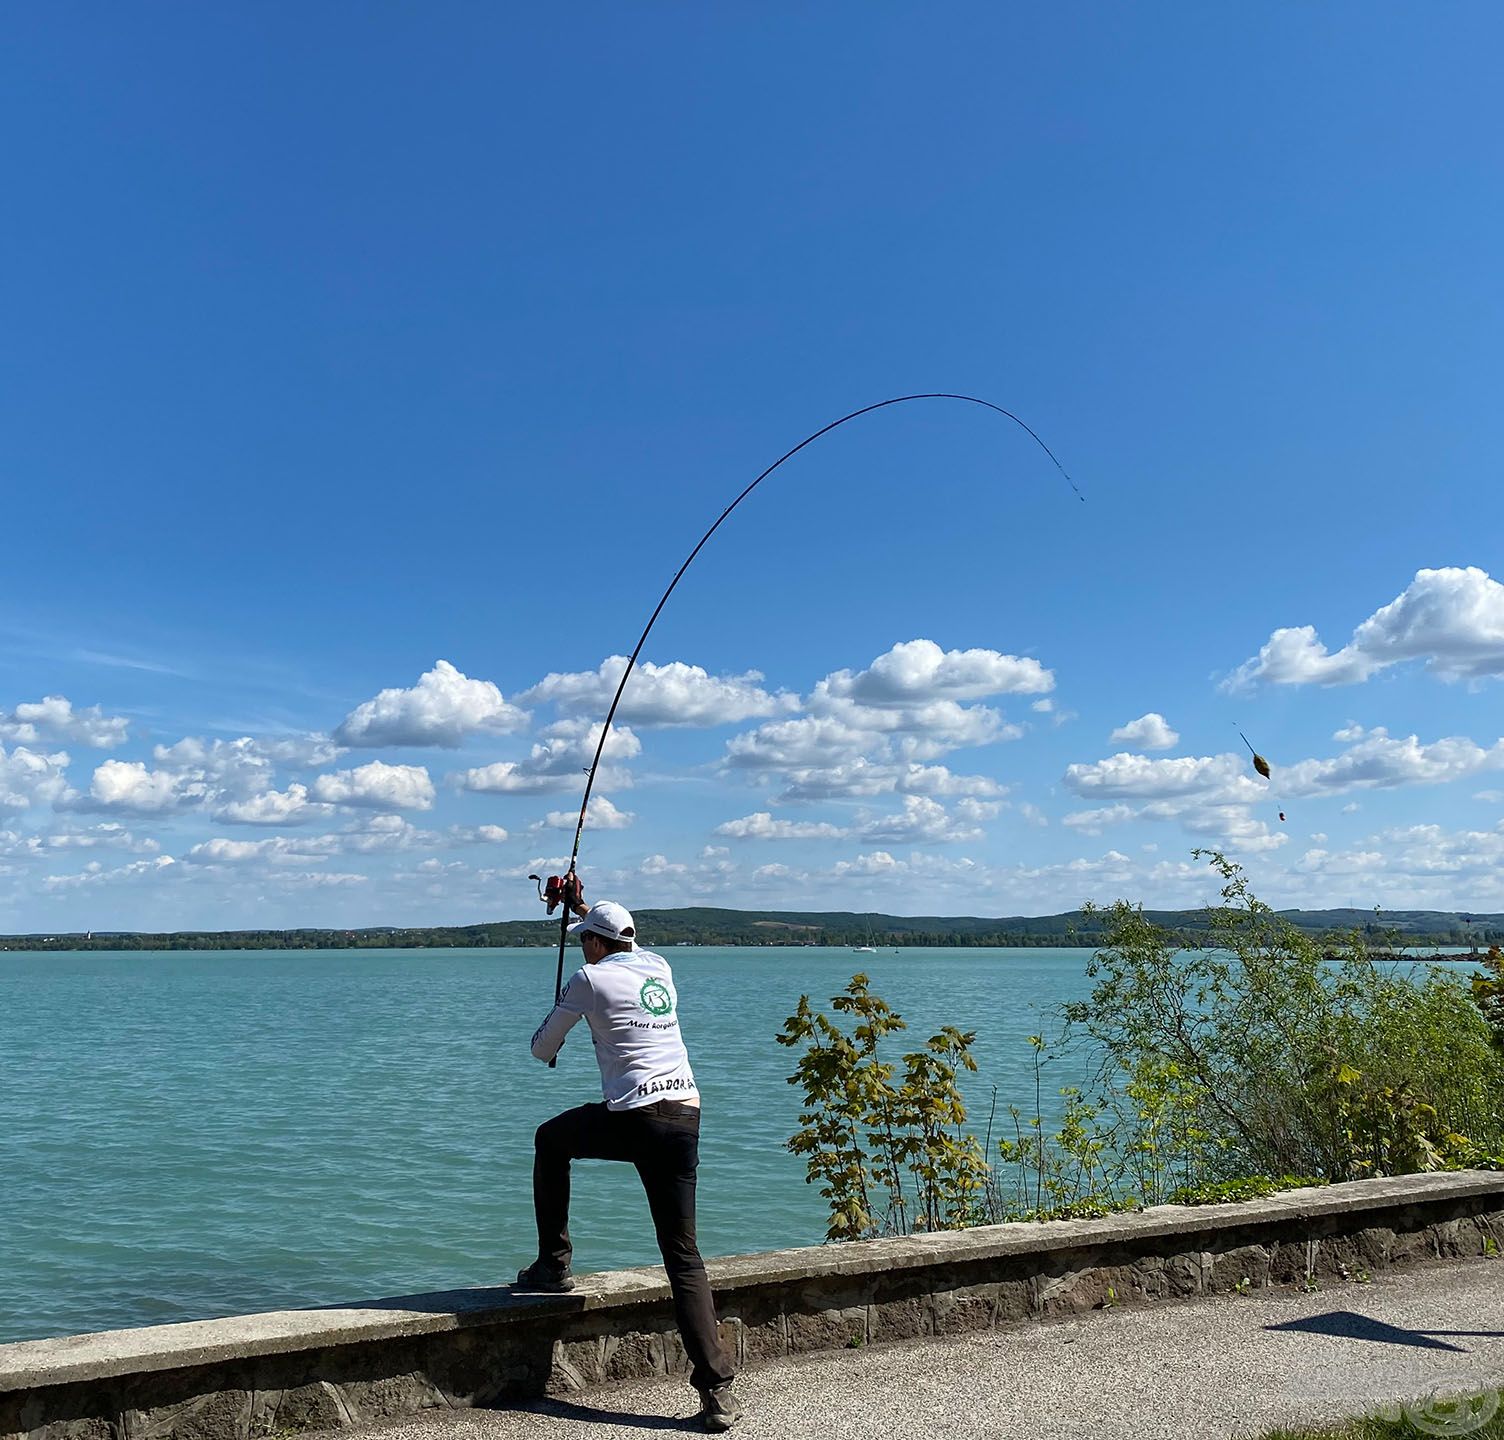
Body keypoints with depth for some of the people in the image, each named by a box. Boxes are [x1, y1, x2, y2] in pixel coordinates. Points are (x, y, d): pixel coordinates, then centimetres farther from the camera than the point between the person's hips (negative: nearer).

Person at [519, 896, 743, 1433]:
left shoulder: (590, 977, 1)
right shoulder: (659, 967, 17)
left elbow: (543, 1050, 11)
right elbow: (628, 946, 43)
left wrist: (549, 1036, 35)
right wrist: (586, 909, 54)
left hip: (633, 1121, -5)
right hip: (686, 1119, 5)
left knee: (550, 1141, 27)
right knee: (684, 1255, 6)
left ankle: (553, 1266, 28)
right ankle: (718, 1391, -3)